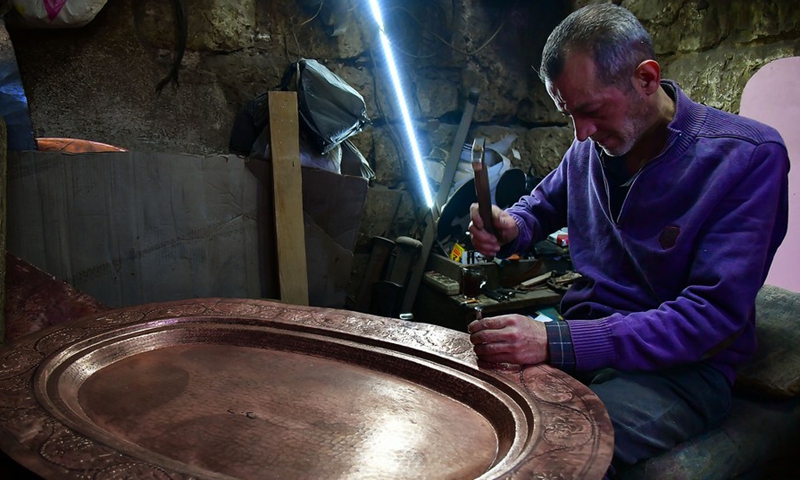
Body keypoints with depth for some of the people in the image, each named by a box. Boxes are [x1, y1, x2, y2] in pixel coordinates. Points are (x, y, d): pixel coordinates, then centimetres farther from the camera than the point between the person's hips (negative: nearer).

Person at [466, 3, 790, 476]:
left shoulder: (748, 155, -14)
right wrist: (510, 228, -3)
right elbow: (543, 203, 24)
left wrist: (558, 343, -32)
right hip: (584, 337, 6)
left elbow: (712, 315, -22)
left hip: (682, 365, -5)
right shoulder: (590, 147, 5)